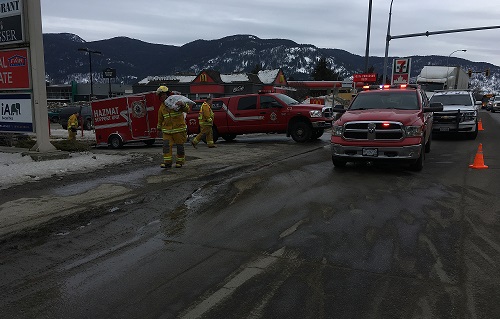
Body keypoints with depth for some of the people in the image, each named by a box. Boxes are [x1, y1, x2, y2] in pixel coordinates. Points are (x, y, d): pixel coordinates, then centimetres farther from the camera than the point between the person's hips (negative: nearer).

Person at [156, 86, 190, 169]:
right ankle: (167, 162, -5)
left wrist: (183, 104, -32)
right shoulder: (162, 107, 8)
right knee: (166, 145, -8)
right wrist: (159, 128, 27)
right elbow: (160, 119, 20)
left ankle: (180, 161, 17)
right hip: (167, 130, 3)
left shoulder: (176, 102, -4)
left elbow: (187, 110, -13)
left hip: (179, 129, -3)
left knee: (180, 146, 4)